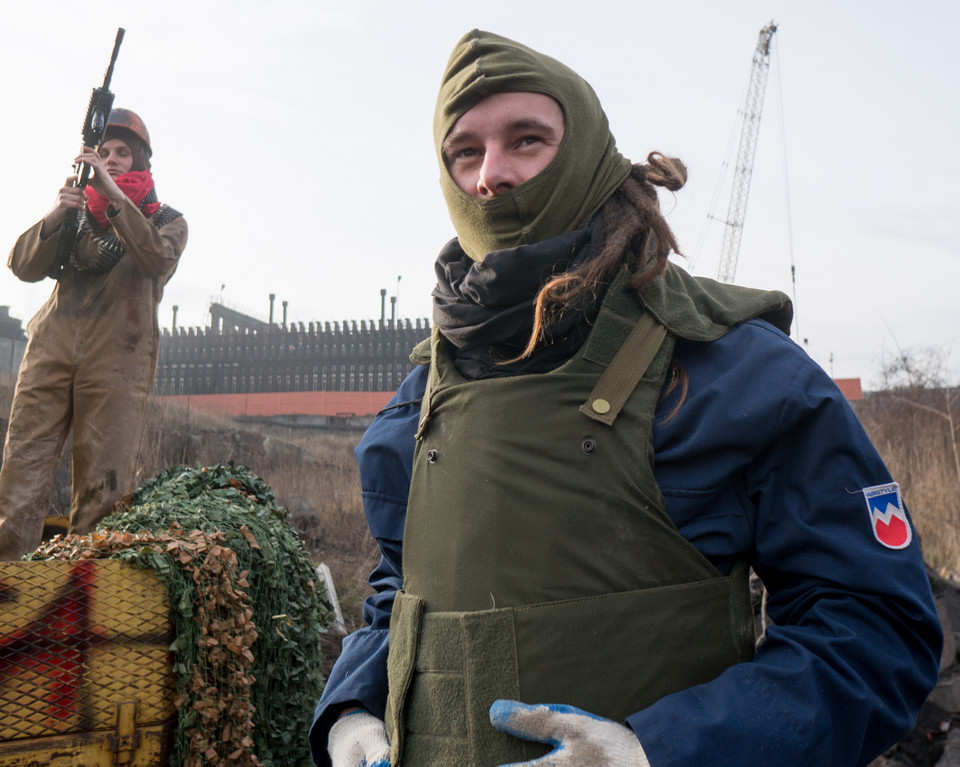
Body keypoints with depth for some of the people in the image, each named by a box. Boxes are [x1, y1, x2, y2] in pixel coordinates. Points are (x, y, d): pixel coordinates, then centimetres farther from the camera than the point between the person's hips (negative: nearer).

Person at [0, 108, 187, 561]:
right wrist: (56, 216, -10)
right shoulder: (78, 212, 20)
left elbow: (156, 260, -11)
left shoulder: (167, 220, 14)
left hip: (117, 359, -2)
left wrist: (113, 194, -19)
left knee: (102, 488, -6)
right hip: (51, 349, 3)